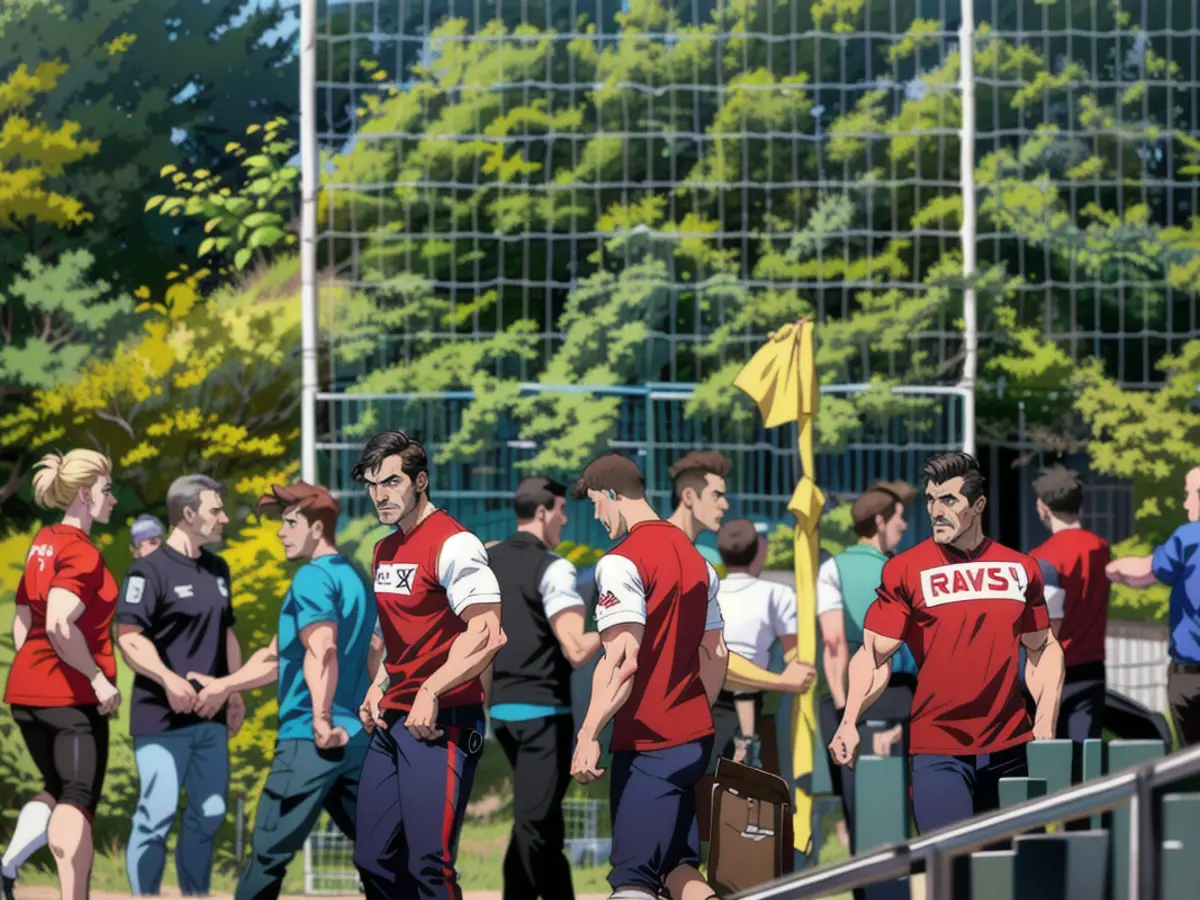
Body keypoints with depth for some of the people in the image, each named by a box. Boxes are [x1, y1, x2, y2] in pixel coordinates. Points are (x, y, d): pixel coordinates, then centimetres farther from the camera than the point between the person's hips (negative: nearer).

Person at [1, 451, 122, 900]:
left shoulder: (42, 544, 11)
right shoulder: (83, 553, -15)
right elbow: (60, 626, -27)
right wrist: (99, 678, -19)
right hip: (74, 695, -8)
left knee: (57, 792, 19)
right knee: (77, 802, -2)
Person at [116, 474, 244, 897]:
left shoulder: (217, 569, 14)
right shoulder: (151, 570, -11)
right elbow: (128, 637, -17)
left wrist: (235, 691, 15)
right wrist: (168, 679, -29)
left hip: (210, 718, 8)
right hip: (162, 719, -8)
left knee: (209, 814, 11)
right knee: (157, 815, -9)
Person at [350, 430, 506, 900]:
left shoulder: (453, 544, -12)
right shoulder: (385, 551, 16)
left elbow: (486, 634, -22)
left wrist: (430, 692, -24)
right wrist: (379, 688, 12)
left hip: (441, 724, -9)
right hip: (392, 721, 9)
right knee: (374, 860, 10)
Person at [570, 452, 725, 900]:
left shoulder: (622, 563, -12)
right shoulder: (695, 558, 13)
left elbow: (622, 662, -20)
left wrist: (587, 736, -20)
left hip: (647, 744, -8)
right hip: (695, 737, 8)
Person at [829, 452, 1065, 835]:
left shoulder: (1020, 569, 8)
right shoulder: (905, 570, -1)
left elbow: (1044, 648, 18)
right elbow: (874, 654, -2)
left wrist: (1046, 722, 7)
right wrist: (849, 722, -17)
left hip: (1011, 748, 3)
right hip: (938, 751, -3)